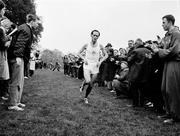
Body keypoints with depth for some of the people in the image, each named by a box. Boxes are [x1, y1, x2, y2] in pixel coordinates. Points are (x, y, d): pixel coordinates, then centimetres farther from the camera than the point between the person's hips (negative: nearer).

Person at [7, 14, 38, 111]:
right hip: (16, 58, -11)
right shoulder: (25, 29, -11)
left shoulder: (26, 29, 20)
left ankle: (17, 102, 23)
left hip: (19, 57, 11)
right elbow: (20, 43, -23)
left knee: (20, 81, 15)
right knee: (16, 81, -6)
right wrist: (18, 56, -30)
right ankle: (12, 105, 0)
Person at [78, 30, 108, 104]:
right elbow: (79, 53, 11)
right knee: (88, 81, -22)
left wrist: (100, 61, -3)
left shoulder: (100, 46, 0)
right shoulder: (86, 45, -1)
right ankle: (83, 84, 15)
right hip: (87, 65, -2)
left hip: (95, 66, 2)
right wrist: (84, 58, -6)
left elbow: (106, 55, 12)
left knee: (91, 84, 4)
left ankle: (86, 97, 24)